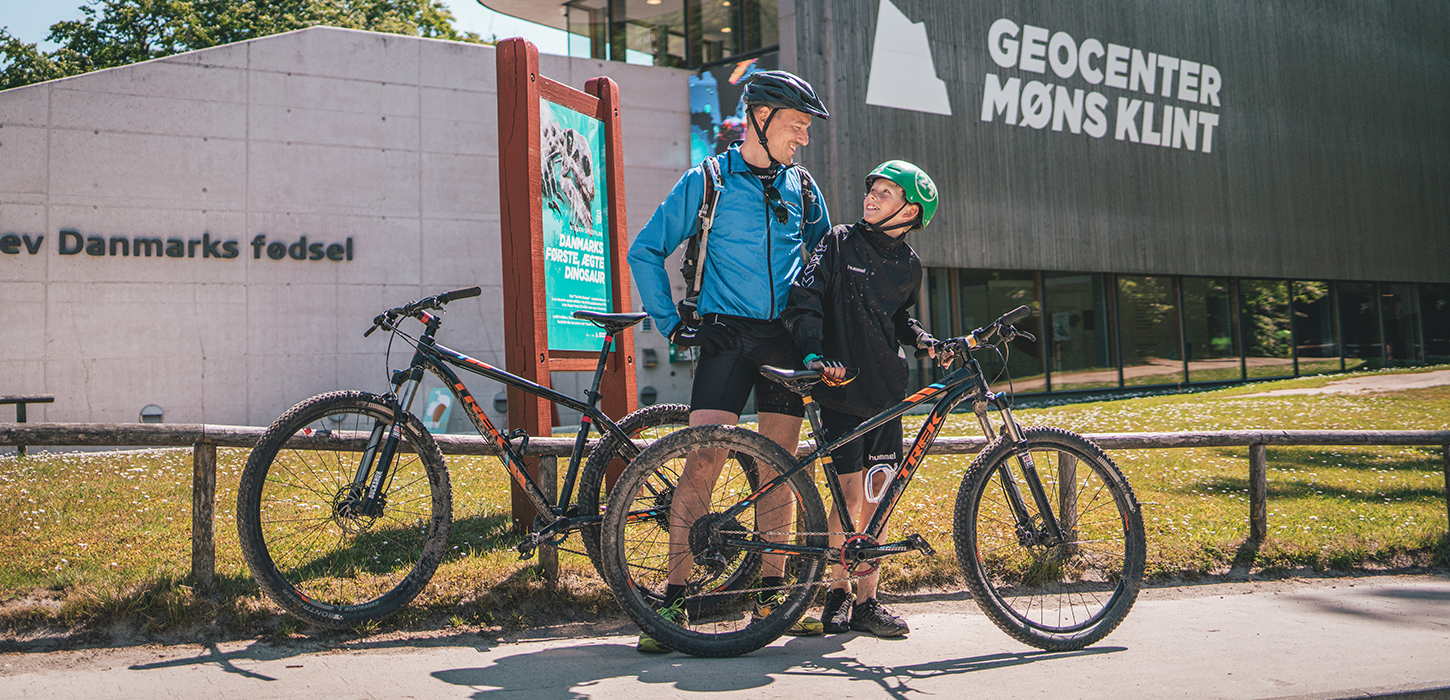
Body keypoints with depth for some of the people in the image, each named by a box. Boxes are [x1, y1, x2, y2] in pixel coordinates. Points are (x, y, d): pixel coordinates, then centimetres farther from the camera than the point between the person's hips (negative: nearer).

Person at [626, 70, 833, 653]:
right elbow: (645, 251, 3)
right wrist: (673, 324, -4)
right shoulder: (706, 181, 0)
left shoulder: (801, 188, 12)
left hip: (786, 337, 4)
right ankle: (674, 596, -7)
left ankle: (771, 591, 16)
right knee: (705, 456, -14)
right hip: (727, 335, -4)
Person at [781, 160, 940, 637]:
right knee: (850, 494, -6)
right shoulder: (839, 243, 0)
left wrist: (926, 342, 7)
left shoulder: (909, 266, 12)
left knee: (875, 495, 4)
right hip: (841, 385, -4)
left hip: (887, 392, 4)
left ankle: (867, 601, 14)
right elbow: (804, 298, -8)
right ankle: (839, 594, 12)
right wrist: (813, 352, -22)